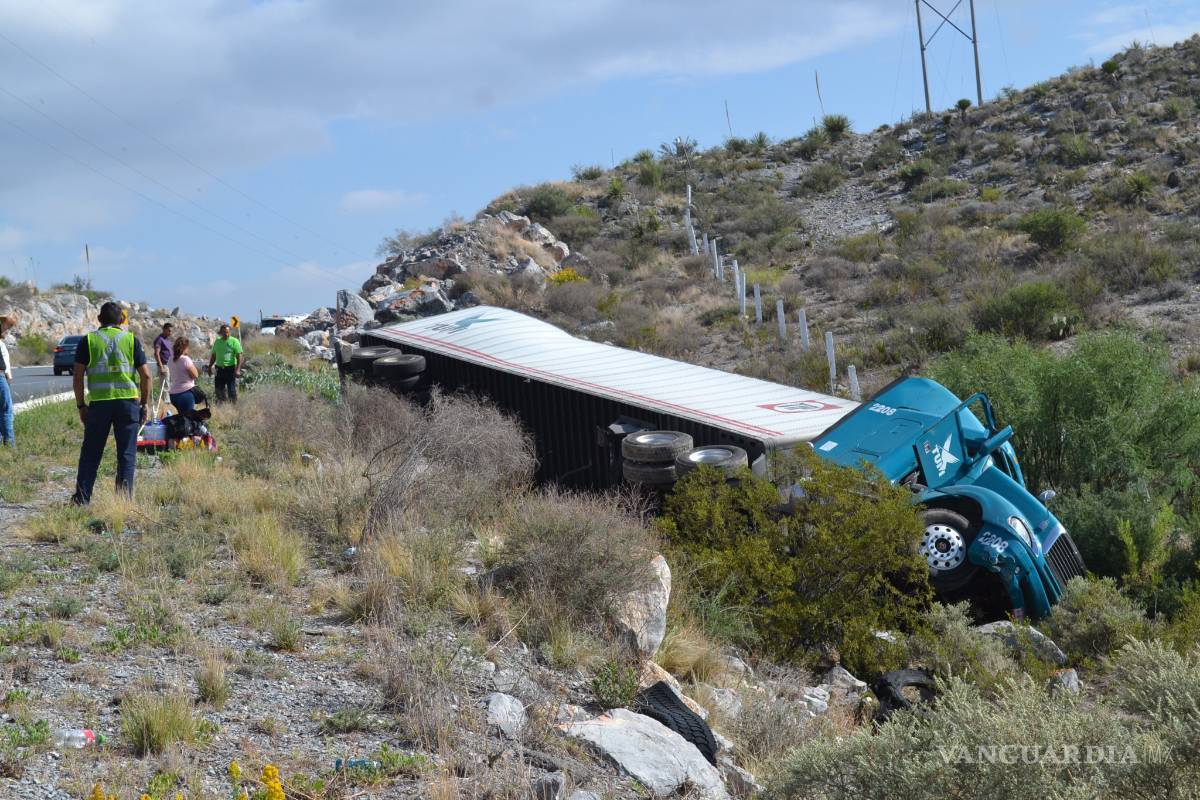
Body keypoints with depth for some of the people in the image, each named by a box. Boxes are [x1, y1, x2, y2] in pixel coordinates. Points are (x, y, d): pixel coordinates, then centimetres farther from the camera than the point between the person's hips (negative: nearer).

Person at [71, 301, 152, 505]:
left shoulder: (88, 341, 4)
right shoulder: (131, 340, 4)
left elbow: (78, 376, 0)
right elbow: (145, 375, 1)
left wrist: (81, 405, 8)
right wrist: (145, 404, 8)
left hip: (99, 403, 0)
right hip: (128, 402, 0)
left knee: (91, 452, 9)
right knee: (127, 454, 6)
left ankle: (82, 496, 7)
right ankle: (124, 496, 3)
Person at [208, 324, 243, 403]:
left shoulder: (234, 341, -4)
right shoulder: (217, 342, 12)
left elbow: (239, 356, -9)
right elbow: (213, 355, 22)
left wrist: (238, 369, -17)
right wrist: (210, 366, 17)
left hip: (230, 368, -5)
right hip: (219, 369, 5)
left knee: (231, 390, -4)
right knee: (219, 389, 8)